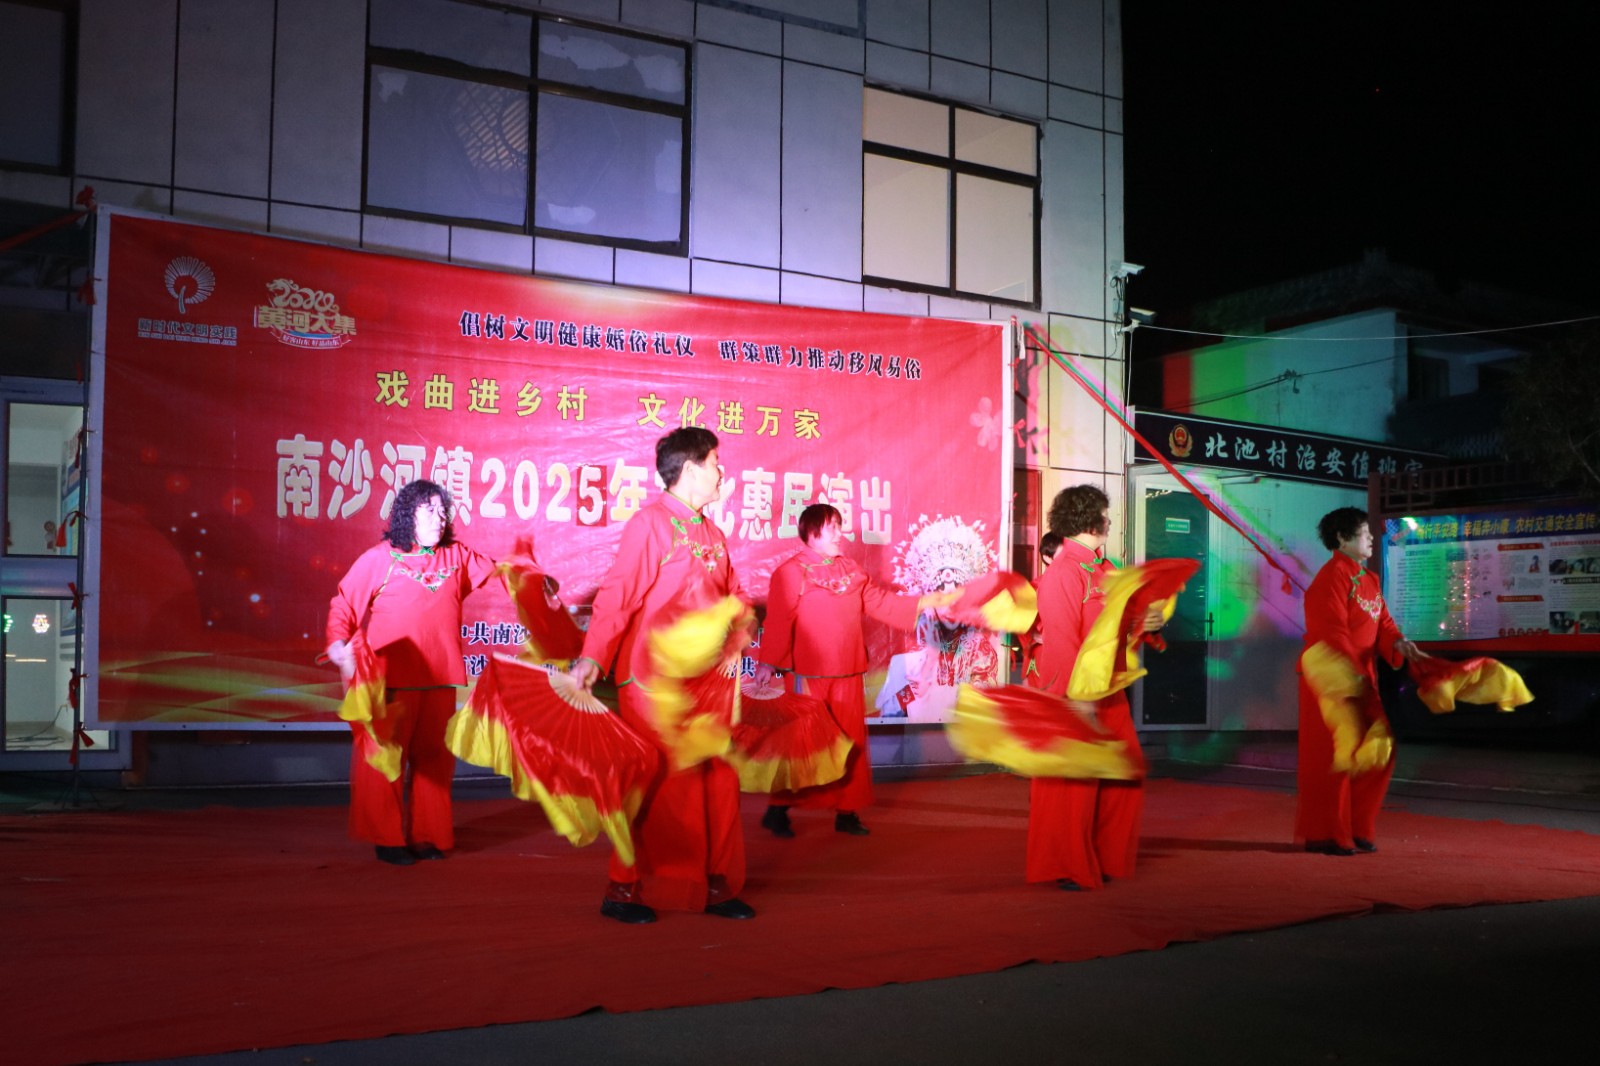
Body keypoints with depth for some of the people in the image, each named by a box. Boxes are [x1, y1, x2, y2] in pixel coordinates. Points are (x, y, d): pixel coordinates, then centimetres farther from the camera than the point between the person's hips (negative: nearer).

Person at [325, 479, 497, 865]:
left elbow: (497, 570, 21)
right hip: (391, 680, -4)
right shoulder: (380, 558, -3)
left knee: (434, 758, 9)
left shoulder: (456, 556, 9)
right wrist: (338, 646, -20)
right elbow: (343, 605, -5)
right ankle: (386, 838, 14)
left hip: (439, 678, 4)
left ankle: (427, 835, 22)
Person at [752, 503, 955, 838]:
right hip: (809, 677, -7)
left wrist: (925, 602, 7)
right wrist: (767, 664, -19)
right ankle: (778, 811, 12)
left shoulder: (850, 570, 13)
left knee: (850, 744, 9)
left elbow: (881, 602, 14)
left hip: (848, 675, 7)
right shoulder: (791, 572, -9)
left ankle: (847, 811, 19)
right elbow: (778, 623, -15)